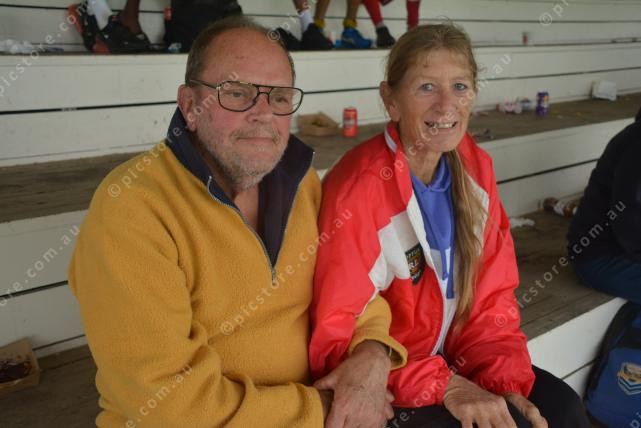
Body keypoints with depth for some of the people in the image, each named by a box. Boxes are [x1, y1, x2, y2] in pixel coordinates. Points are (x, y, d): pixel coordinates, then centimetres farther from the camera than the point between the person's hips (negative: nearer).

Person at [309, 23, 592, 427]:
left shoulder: (475, 166, -3)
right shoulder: (360, 187, -23)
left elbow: (492, 296, 1)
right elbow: (336, 341, -21)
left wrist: (508, 381, -12)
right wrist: (444, 385, -26)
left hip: (455, 359, 6)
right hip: (385, 386, -5)